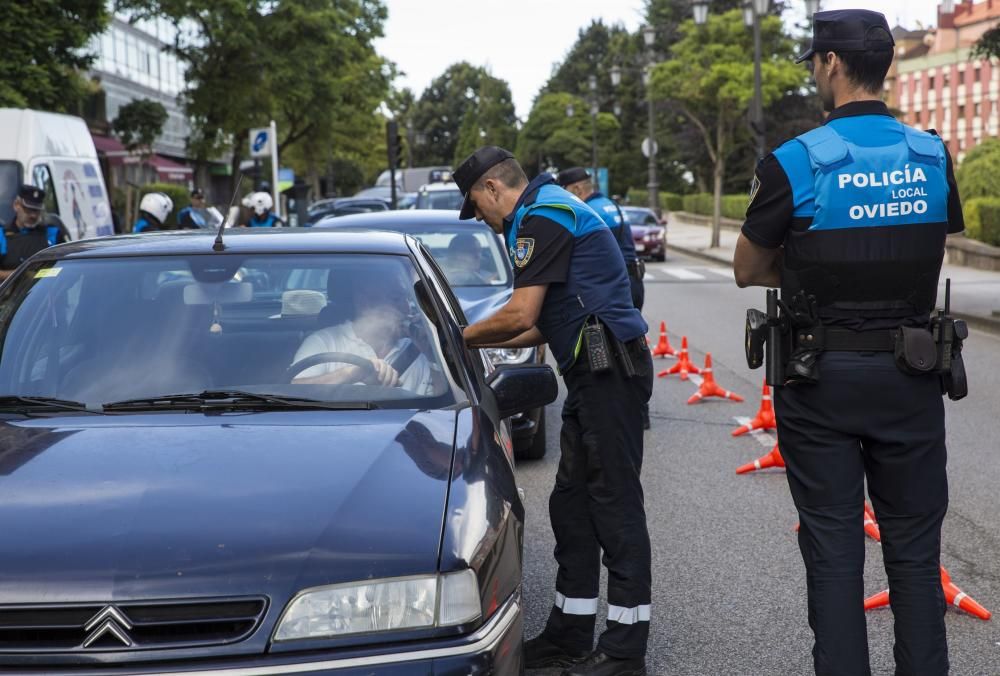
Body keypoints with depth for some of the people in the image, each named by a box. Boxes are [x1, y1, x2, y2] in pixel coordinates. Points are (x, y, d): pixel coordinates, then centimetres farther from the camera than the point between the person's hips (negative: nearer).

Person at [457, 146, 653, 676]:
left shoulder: (543, 216, -10)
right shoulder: (551, 210, 23)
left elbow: (520, 315, -17)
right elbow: (545, 326, 23)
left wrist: (462, 337, -1)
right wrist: (480, 343, 20)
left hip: (607, 370, -11)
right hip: (596, 372, 11)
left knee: (614, 504, -7)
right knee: (572, 503, 13)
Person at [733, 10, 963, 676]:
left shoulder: (794, 164, -12)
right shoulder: (934, 157, 0)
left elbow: (747, 271, -2)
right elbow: (934, 260, 11)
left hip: (823, 376, -3)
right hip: (910, 375, 3)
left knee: (834, 550, 7)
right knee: (914, 547, 13)